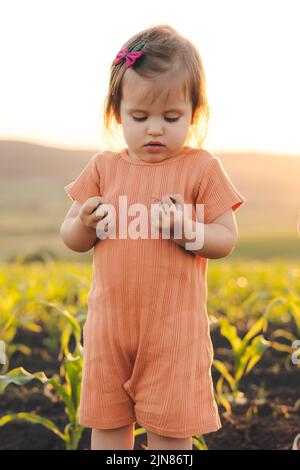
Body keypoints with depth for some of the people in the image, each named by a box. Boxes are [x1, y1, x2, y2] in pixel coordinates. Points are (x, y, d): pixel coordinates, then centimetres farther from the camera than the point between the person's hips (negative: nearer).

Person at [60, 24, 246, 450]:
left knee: (171, 430, 7)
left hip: (175, 327, -3)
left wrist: (185, 229, -25)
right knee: (107, 423, 15)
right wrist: (86, 224, -17)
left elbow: (226, 239, -6)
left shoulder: (201, 167, -5)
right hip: (110, 322, 3)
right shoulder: (103, 167, 3)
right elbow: (71, 239, 6)